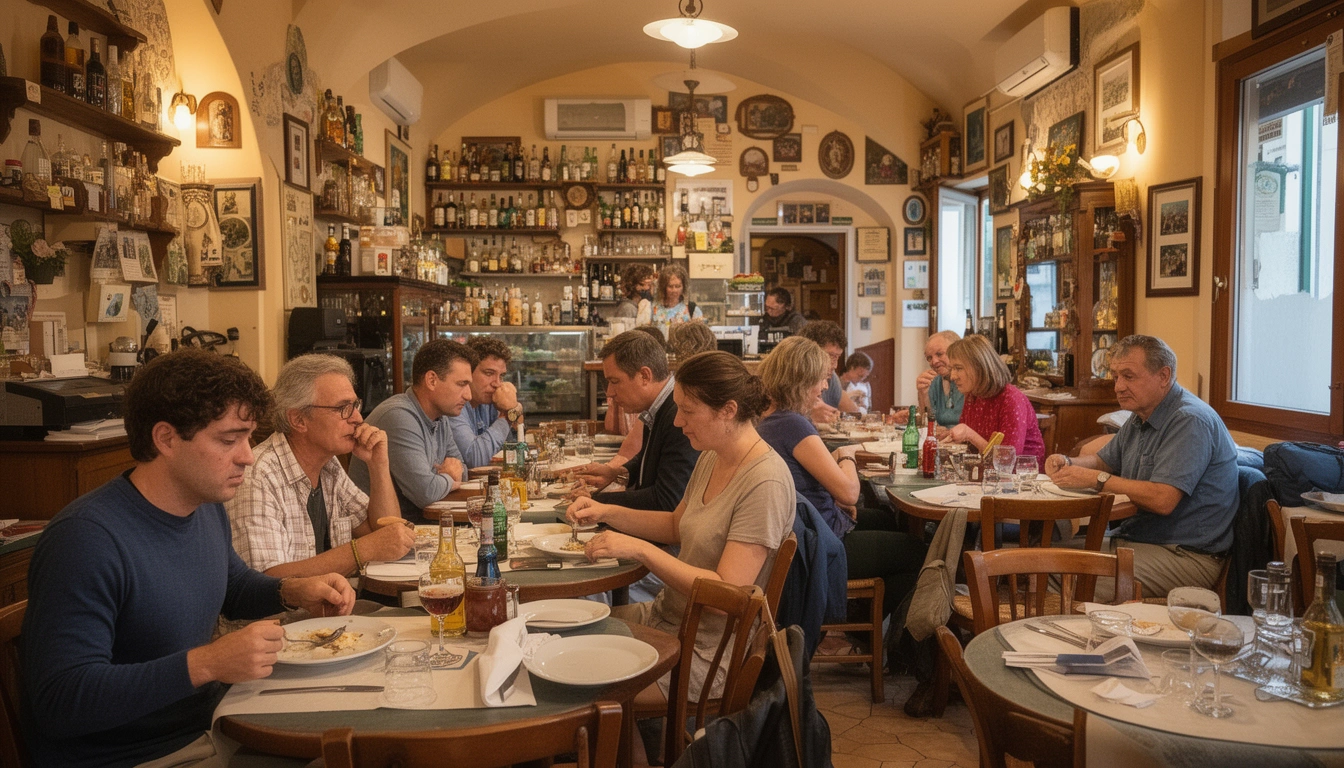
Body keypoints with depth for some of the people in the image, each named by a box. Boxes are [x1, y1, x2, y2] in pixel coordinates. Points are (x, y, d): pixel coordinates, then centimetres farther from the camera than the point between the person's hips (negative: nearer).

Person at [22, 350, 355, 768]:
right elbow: (60, 699, -27)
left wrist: (291, 591, 2)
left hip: (208, 728, 8)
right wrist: (205, 663, -34)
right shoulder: (88, 539, -24)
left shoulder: (208, 506, 2)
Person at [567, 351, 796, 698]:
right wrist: (607, 512, 6)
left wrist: (640, 549, -25)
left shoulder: (765, 483, -23)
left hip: (704, 651, -8)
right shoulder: (710, 459, 5)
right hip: (665, 617, 8)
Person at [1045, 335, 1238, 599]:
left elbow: (1163, 500, -27)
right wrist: (1067, 463, 5)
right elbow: (1104, 460, 27)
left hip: (1187, 555, -9)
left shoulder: (1190, 421, -17)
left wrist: (1096, 479, -19)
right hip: (1133, 540, 9)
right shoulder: (1141, 417, 14)